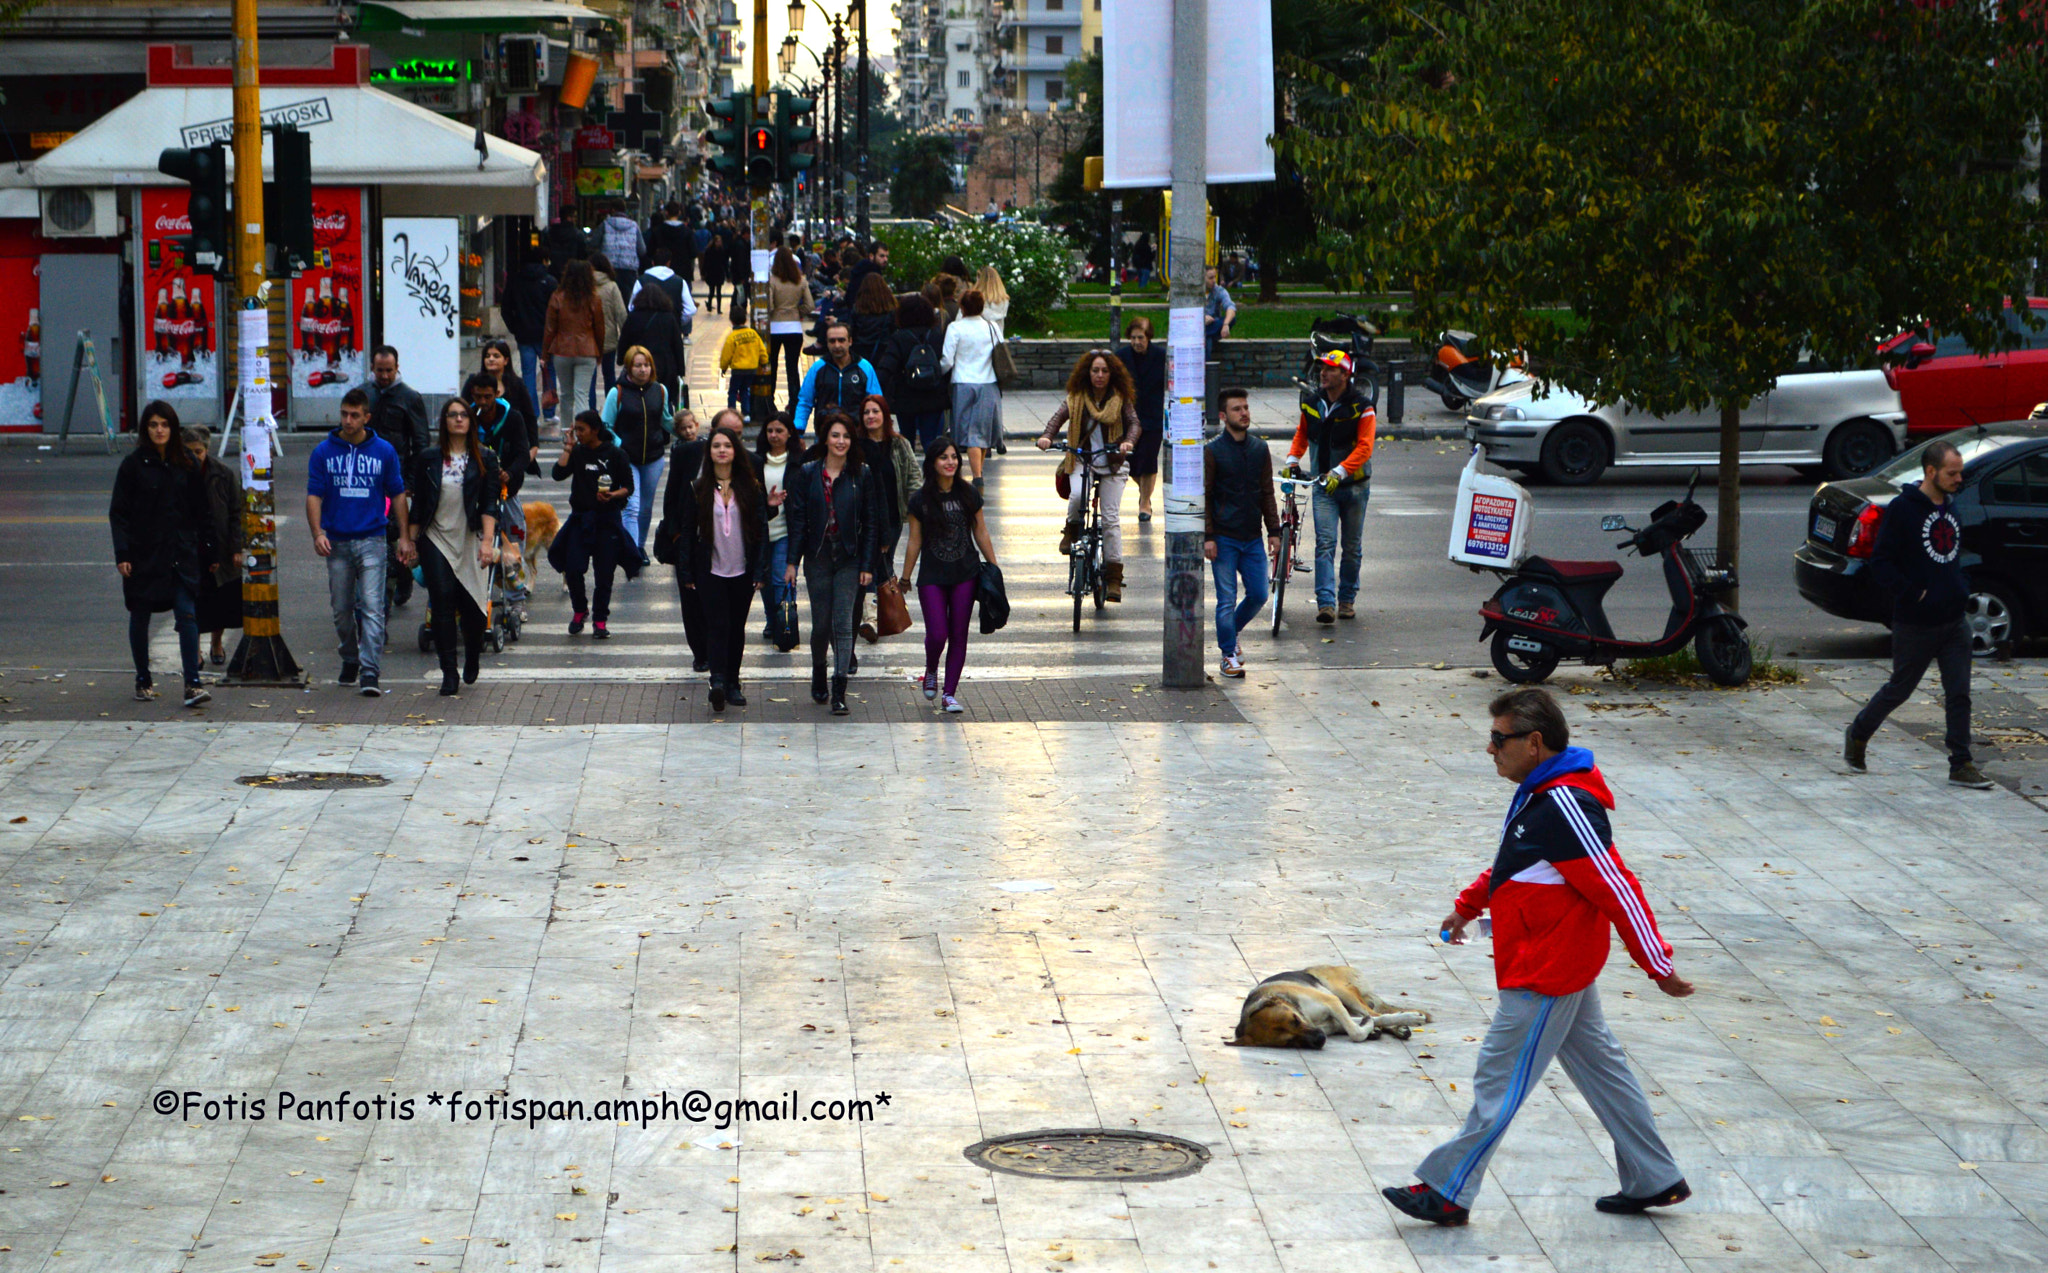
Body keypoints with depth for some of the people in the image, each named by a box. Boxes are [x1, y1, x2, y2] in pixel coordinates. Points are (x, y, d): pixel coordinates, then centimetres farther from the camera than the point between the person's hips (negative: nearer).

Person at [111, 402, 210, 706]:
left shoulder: (187, 464, 6)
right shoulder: (133, 464, -1)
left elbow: (199, 511, 11)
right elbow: (118, 512, -2)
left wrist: (201, 551, 8)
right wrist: (122, 553, -11)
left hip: (181, 553, 1)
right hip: (143, 555, -1)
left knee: (187, 615, -10)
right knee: (140, 616, 8)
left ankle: (193, 683, -14)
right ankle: (143, 680, 22)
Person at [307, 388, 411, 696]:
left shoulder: (384, 451, 3)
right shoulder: (324, 452, 3)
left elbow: (397, 494, 11)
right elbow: (314, 496, 2)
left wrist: (404, 537, 7)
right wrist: (317, 532, -13)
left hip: (371, 541, -2)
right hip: (337, 541, 2)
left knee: (372, 607, -11)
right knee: (341, 609, 10)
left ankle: (370, 670, -14)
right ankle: (350, 659, 30)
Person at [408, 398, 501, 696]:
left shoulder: (484, 459, 4)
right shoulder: (429, 458, 6)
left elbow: (489, 504, -2)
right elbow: (417, 504, 10)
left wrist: (487, 541, -12)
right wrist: (410, 541, 7)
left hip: (470, 540, 0)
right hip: (436, 540, 0)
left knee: (472, 607, 0)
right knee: (443, 604, -9)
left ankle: (472, 660, 29)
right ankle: (449, 674, -7)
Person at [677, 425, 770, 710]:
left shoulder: (750, 488, 4)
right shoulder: (698, 489, 3)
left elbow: (761, 529, 4)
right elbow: (688, 531, 5)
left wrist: (760, 571, -3)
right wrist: (687, 572, -1)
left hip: (742, 571, 1)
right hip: (710, 570, -1)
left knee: (737, 627, 7)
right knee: (717, 625, -14)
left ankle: (732, 684, 16)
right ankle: (718, 680, -25)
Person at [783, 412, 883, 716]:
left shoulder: (861, 477, 2)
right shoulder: (808, 474, 2)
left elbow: (871, 523, 2)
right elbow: (797, 519, 2)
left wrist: (868, 565, -3)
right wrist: (792, 561, -3)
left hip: (849, 558, -1)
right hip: (818, 557, 1)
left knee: (843, 623, -7)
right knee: (821, 624, 6)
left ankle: (839, 692, -9)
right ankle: (818, 676, 33)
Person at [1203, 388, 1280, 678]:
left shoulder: (1260, 449, 8)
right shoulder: (1212, 451, -5)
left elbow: (1267, 493, 14)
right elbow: (1204, 496, -6)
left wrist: (1274, 531, 8)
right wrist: (1207, 537, -12)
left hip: (1252, 537, 4)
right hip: (1224, 539, -4)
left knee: (1258, 595, 5)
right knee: (1227, 599, -4)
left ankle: (1230, 634, 29)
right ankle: (1229, 654, 6)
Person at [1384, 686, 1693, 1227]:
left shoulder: (1564, 807, -27)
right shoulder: (1539, 792, 5)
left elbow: (1618, 890, -24)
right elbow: (1514, 864, 23)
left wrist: (1659, 966, -21)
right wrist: (1469, 905, 30)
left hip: (1545, 978, -10)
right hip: (1565, 968, 10)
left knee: (1499, 1081, 0)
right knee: (1600, 1068, 17)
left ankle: (1447, 1192, 9)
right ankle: (1654, 1181, 25)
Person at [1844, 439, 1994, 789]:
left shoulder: (1951, 507, 10)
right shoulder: (1903, 509, -12)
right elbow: (1881, 562, -14)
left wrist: (1963, 589, 11)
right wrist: (1913, 593, -19)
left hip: (1954, 622, 6)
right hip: (1915, 625, -6)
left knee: (1959, 695, 2)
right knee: (1899, 689, 8)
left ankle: (1961, 765, 6)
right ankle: (1857, 735, 30)